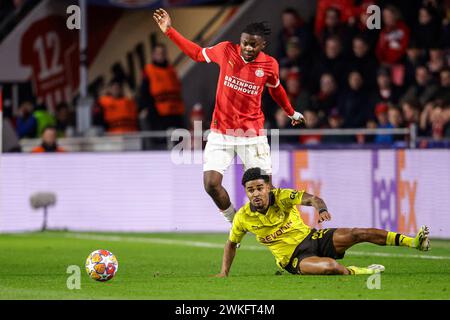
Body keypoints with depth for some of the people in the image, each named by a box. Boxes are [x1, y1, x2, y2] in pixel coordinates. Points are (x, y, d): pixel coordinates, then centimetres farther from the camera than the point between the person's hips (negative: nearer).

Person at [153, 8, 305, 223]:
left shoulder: (269, 65, -4)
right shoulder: (226, 51, -5)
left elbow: (276, 89, 18)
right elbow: (198, 54, 13)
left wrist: (291, 112, 32)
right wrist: (169, 31, 10)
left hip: (252, 136, -1)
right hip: (220, 132, 1)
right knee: (211, 184, -12)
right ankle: (234, 222, 12)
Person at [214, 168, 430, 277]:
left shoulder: (282, 197, -13)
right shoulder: (243, 217, -9)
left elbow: (310, 198, -29)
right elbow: (231, 243, 9)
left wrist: (321, 209, -51)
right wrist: (224, 272, 1)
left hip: (311, 238, 1)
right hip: (293, 258, -1)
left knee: (358, 233, -16)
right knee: (330, 267, -34)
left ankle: (414, 242, -16)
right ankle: (361, 272, -5)